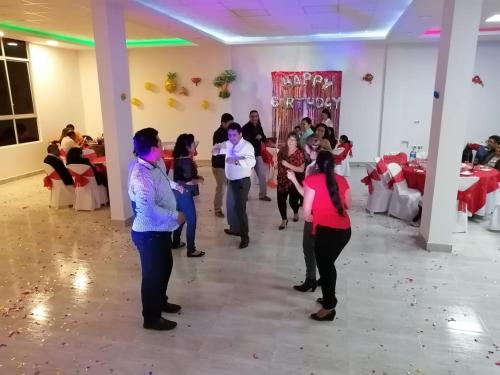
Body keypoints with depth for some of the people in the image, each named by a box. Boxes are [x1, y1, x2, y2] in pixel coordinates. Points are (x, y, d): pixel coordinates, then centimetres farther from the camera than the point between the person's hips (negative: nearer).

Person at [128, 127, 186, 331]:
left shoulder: (156, 164, 1)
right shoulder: (141, 176, -29)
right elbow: (148, 209, -35)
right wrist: (175, 215, -25)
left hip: (161, 229, 10)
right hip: (149, 233, -10)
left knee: (165, 266, 25)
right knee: (152, 274, 7)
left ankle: (161, 301, 47)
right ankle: (151, 318, 26)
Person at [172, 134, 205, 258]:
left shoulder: (178, 159, 6)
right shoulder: (187, 161, -21)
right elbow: (188, 181, -24)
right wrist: (199, 180, -9)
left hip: (178, 192, 10)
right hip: (185, 194, -9)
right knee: (191, 221, -1)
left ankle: (176, 242, 39)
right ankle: (191, 250, 5)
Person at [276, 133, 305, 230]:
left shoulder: (300, 153, -11)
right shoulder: (282, 150, 3)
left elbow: (301, 169, -18)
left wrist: (287, 165, -22)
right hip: (282, 180, 4)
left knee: (292, 201, 6)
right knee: (280, 201, -2)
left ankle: (296, 213, 42)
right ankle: (284, 220, 19)